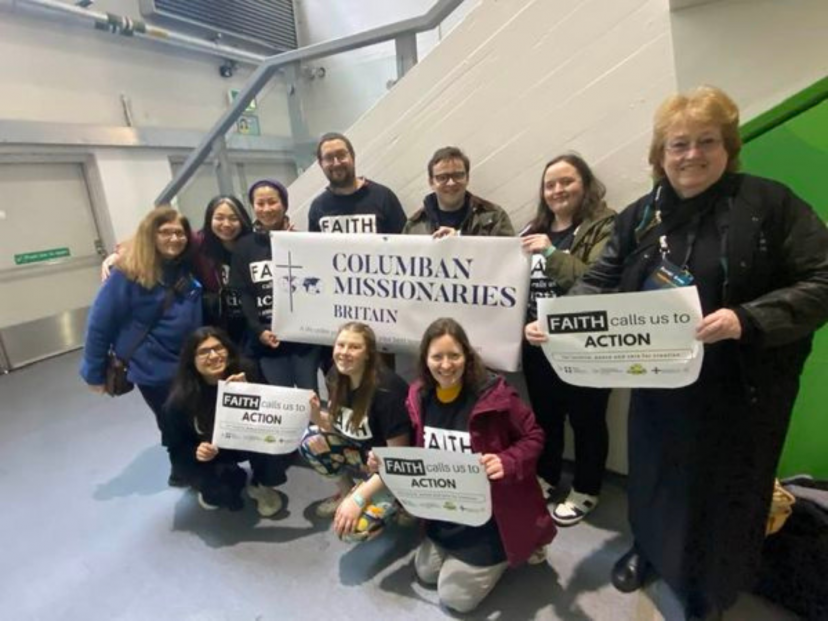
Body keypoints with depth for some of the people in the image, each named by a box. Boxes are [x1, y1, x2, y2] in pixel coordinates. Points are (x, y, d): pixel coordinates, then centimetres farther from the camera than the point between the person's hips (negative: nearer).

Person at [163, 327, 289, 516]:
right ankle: (213, 489, 13)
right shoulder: (180, 399, -22)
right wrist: (196, 452, -33)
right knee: (223, 491, -28)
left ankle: (260, 486, 8)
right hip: (207, 455, -1)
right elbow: (176, 448, -11)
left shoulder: (246, 371, -21)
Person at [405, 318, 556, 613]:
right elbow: (419, 453, 6)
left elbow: (534, 437, -15)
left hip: (490, 509, -6)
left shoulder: (494, 394, -26)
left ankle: (516, 547, 23)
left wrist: (508, 462, -32)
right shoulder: (419, 397, -8)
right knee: (425, 573, 22)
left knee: (455, 596, 4)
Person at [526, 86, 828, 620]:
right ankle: (648, 548, 50)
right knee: (655, 472, 20)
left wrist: (747, 320, -28)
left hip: (740, 389, -2)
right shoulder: (639, 217, 2)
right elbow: (599, 283, 0)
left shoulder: (769, 203, -9)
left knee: (724, 487, 15)